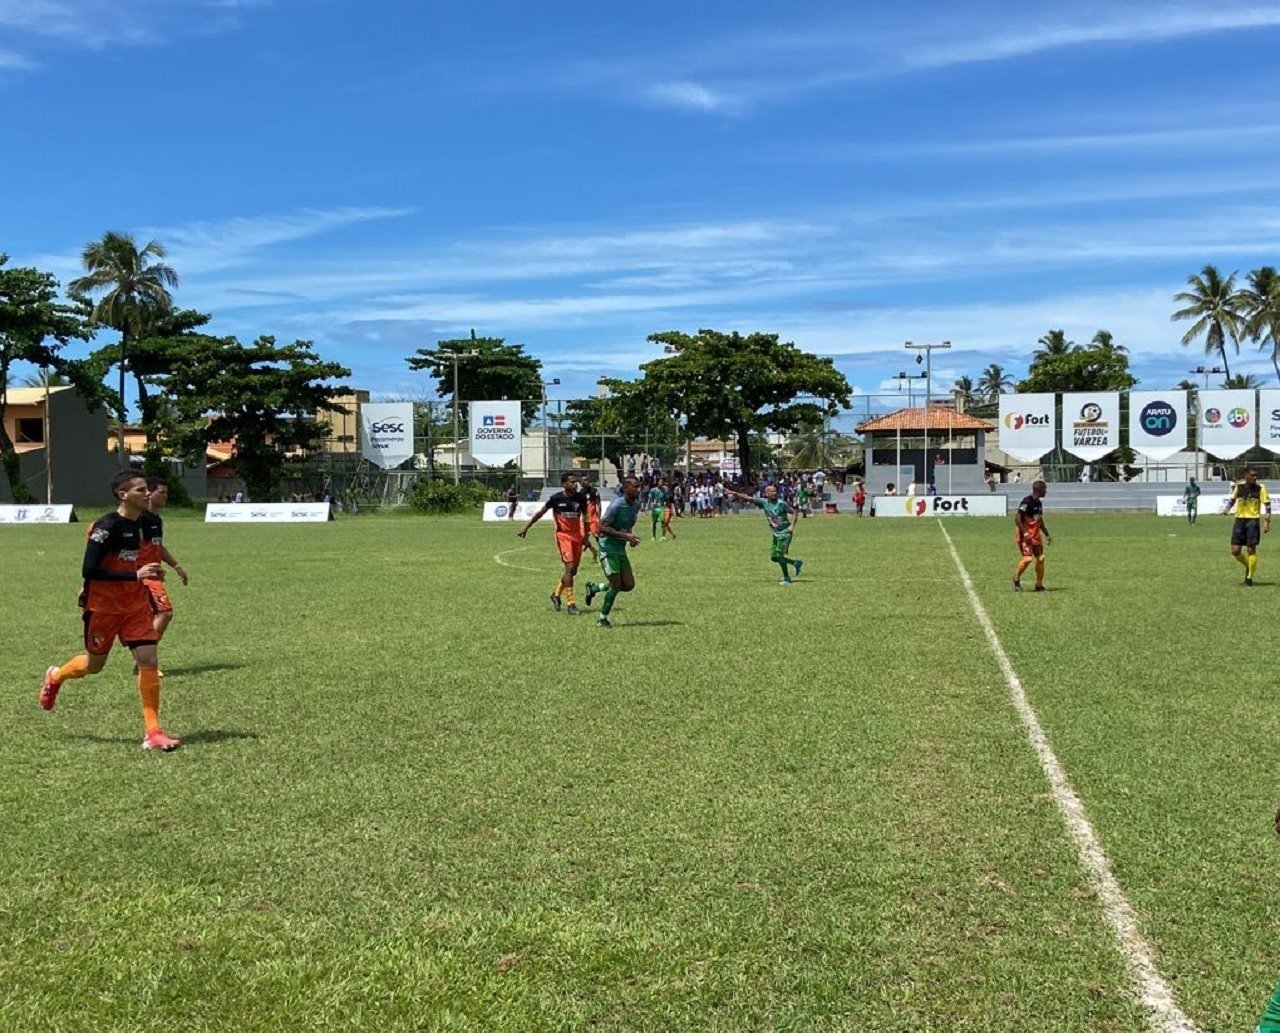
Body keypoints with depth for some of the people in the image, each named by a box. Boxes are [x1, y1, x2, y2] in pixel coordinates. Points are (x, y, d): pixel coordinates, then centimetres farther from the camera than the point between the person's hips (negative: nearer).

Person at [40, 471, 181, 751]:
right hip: (103, 606, -5)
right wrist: (135, 575, -29)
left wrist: (148, 573, 4)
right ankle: (55, 677, 49)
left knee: (148, 660, -7)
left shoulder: (139, 523, 4)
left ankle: (152, 733, -3)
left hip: (135, 604, 6)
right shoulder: (106, 526, -20)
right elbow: (88, 570, -25)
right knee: (94, 665, 13)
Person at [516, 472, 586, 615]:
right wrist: (526, 528, 3)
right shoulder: (556, 498, -10)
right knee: (570, 568, -14)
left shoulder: (580, 498, -1)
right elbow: (540, 513, 1)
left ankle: (556, 594, 30)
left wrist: (586, 536, 14)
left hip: (577, 536, 5)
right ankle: (571, 603, -9)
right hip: (563, 535, -5)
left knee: (573, 570, 9)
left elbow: (585, 516, 13)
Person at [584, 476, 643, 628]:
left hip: (621, 550, 8)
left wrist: (631, 537, 1)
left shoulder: (636, 504, 4)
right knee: (616, 585, -9)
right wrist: (625, 535, -25)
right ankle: (602, 618, 9)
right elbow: (602, 527, -21)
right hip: (608, 548, -8)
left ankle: (594, 587, 24)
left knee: (629, 585, 3)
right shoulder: (616, 505, -20)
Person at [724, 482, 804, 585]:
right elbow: (748, 498, -4)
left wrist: (792, 526, -15)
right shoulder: (764, 502, -1)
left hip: (785, 533, -6)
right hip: (775, 534, 6)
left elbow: (795, 511, -8)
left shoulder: (781, 503, -14)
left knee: (779, 555, -15)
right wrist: (735, 493, -13)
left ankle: (787, 578, -2)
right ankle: (796, 563, 24)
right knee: (773, 557, 6)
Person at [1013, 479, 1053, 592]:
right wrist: (1025, 533, -23)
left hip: (1036, 535, 9)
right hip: (1025, 535, -9)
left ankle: (1039, 585, 13)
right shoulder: (1027, 501, -15)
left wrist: (1047, 535, 23)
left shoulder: (1039, 503, 13)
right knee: (1028, 558, -17)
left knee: (1040, 559, 4)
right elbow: (1017, 518, -19)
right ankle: (1016, 579, 5)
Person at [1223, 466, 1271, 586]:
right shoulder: (1239, 486, 2)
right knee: (1235, 551, -1)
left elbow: (1267, 504, -5)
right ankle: (1248, 567, 28)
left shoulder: (1260, 488, -6)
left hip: (1253, 519, -3)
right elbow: (1232, 499, 17)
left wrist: (1267, 522, -12)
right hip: (1239, 519, 3)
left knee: (1251, 550, -4)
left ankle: (1249, 578, 8)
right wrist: (1227, 509, -1)